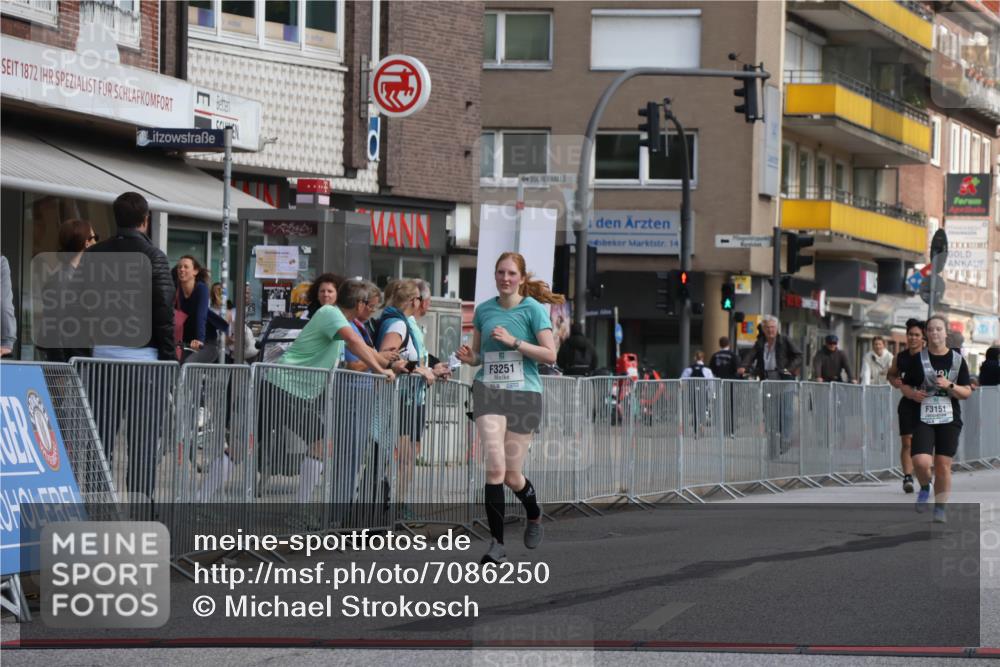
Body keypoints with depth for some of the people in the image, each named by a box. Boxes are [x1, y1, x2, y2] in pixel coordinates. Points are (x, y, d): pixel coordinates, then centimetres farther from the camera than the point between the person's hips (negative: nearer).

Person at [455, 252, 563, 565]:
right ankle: (497, 544, -12)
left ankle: (534, 514, 37)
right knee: (495, 465, -16)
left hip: (524, 394, -2)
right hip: (488, 391, 2)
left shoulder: (533, 309, -2)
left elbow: (550, 354, -8)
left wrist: (513, 341, -17)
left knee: (512, 475, 2)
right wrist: (468, 357, -2)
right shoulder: (483, 310, 10)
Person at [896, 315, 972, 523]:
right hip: (923, 418, -1)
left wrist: (950, 386, -13)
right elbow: (905, 386, 8)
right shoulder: (918, 359, 2)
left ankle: (940, 508, 16)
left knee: (943, 465, 0)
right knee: (921, 462, -17)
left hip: (949, 419, 1)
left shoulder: (957, 360, 4)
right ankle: (925, 488, 16)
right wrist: (912, 393, -14)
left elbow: (967, 392, 5)